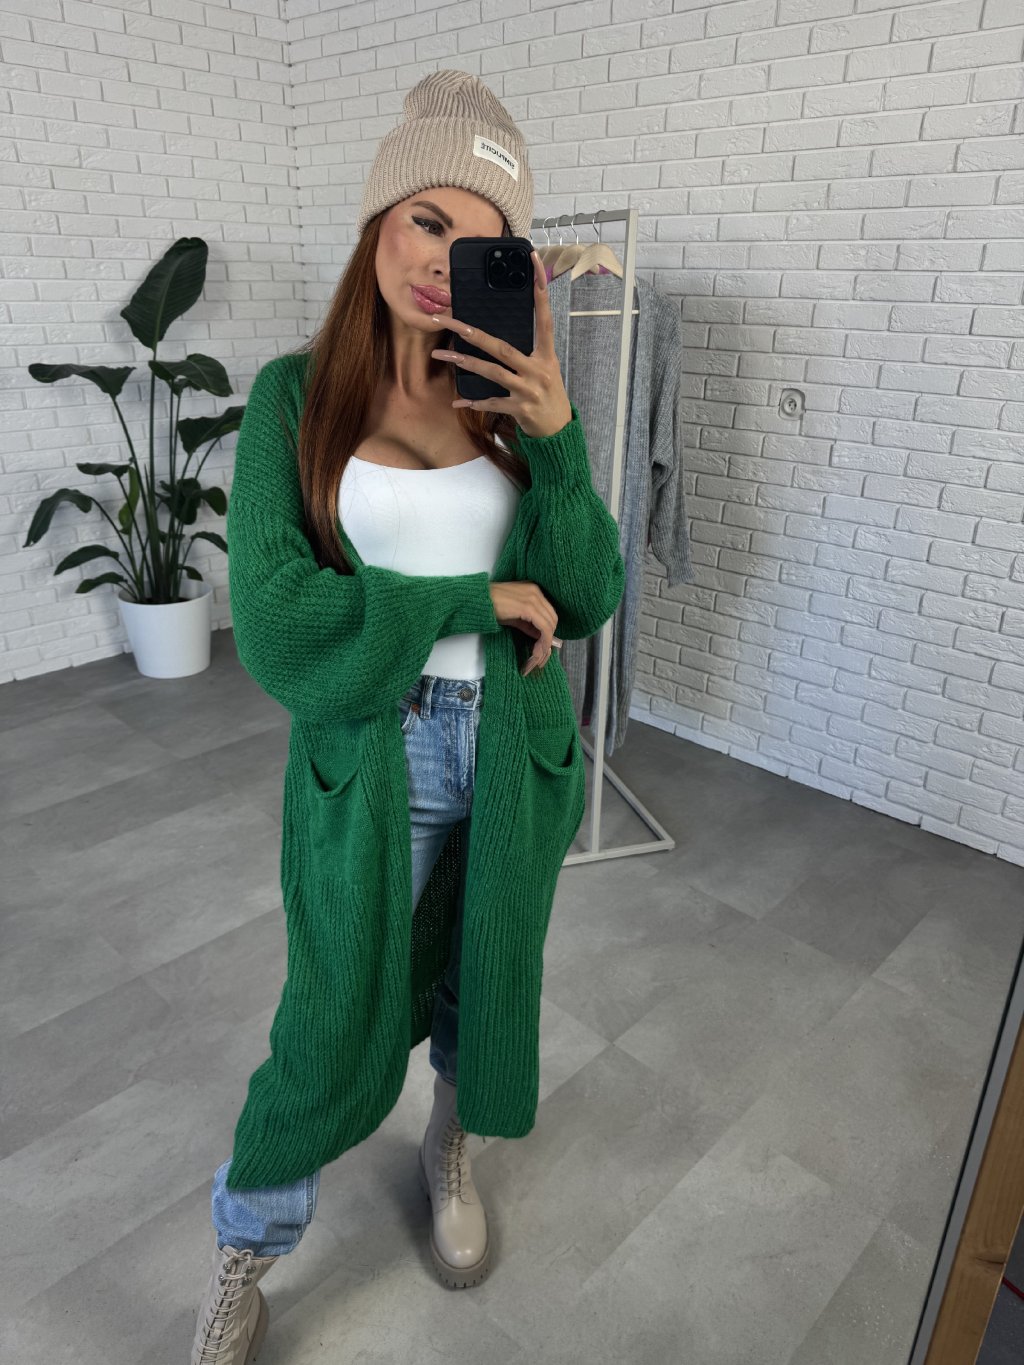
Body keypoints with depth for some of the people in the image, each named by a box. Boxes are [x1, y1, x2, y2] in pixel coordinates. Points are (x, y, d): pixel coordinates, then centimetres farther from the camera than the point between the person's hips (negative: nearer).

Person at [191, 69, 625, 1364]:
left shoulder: (514, 397, -1)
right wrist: (475, 599, -15)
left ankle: (450, 1151, 55)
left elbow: (588, 598, -5)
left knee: (488, 976, 21)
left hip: (517, 749, 3)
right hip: (370, 760, -3)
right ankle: (243, 1256, 42)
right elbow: (277, 624, -16)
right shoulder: (296, 394, -8)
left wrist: (556, 437, -18)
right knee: (337, 1023, 11)